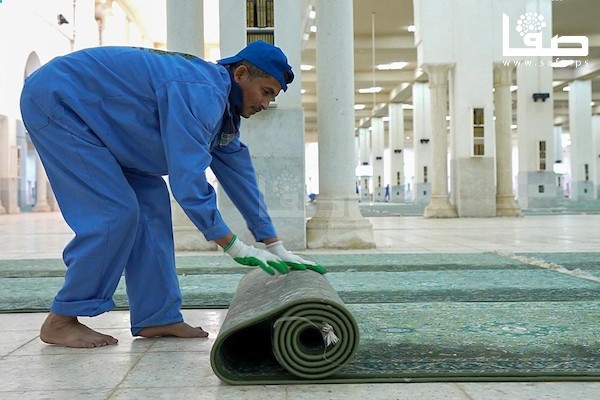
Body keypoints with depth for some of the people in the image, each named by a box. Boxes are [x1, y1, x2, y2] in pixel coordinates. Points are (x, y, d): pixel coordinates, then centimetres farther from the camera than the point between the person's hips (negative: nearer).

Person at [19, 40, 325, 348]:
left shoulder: (219, 103, 5)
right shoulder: (200, 94, -27)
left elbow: (239, 175, 7)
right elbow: (187, 179, -33)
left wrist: (276, 248, 7)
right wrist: (235, 248, -26)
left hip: (90, 114, 10)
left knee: (151, 204, 2)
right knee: (115, 212, -15)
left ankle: (156, 317, 6)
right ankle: (60, 322, -3)